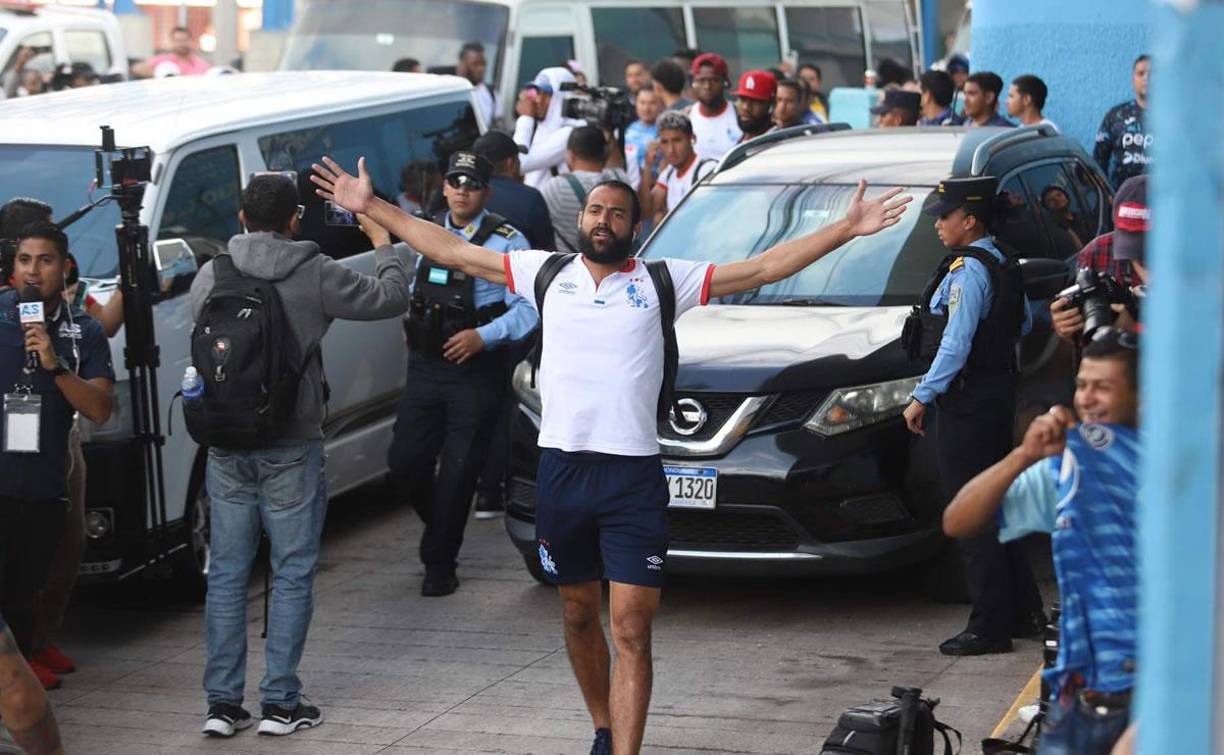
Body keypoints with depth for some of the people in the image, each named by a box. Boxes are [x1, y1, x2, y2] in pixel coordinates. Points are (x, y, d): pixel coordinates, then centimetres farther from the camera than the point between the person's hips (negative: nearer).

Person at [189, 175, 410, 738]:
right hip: (291, 450, -4)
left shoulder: (210, 275, 1)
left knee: (227, 575, 10)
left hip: (226, 448, 4)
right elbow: (391, 297, -2)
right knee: (292, 576, 6)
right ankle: (280, 703, 7)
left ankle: (222, 702, 12)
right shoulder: (314, 274, -10)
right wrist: (383, 246, 15)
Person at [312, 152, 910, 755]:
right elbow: (450, 252, 11)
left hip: (634, 477, -3)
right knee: (579, 616, 17)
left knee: (631, 630, -9)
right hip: (562, 472, 3)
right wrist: (371, 207, 8)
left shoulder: (665, 281, 3)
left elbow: (763, 269, 0)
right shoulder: (547, 273, 8)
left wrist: (846, 229, -8)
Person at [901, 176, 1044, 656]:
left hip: (969, 398, -10)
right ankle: (1023, 610, 23)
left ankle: (989, 627, -4)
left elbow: (956, 344, -21)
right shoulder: (1000, 263, 12)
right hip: (999, 389, 10)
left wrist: (922, 397, -17)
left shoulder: (968, 270, -16)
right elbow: (1024, 324, 21)